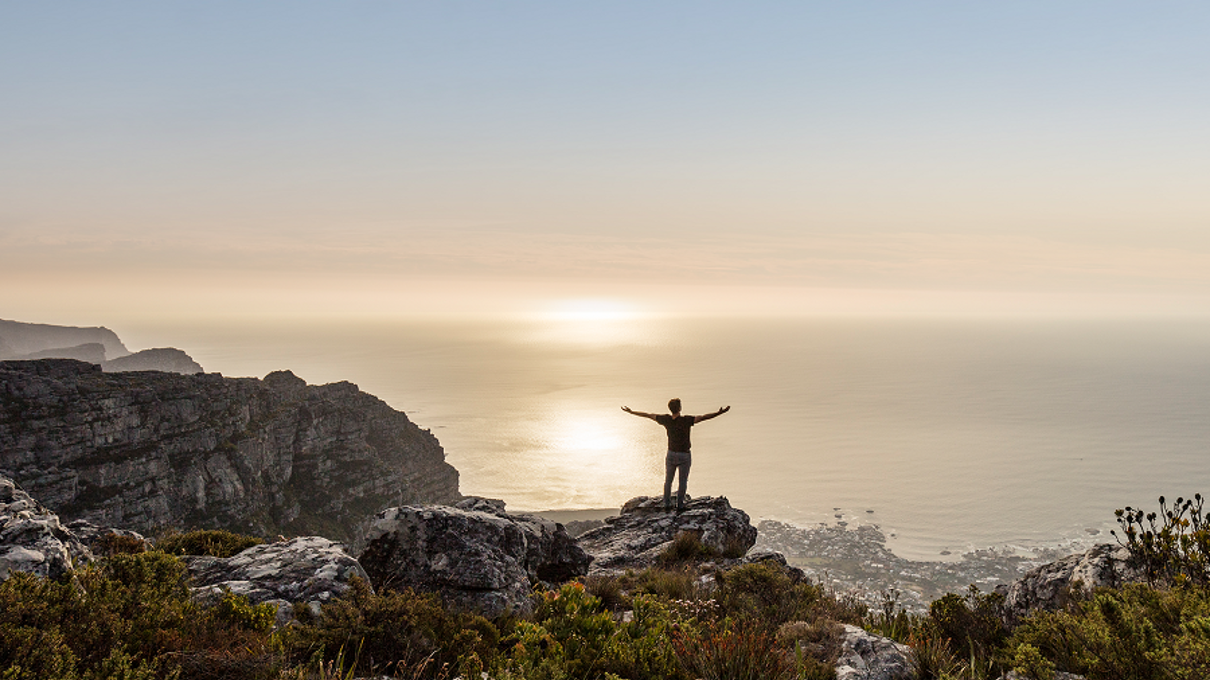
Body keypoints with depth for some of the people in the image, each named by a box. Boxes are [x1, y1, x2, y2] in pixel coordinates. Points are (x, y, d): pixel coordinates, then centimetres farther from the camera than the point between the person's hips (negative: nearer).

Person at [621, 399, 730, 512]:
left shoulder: (666, 419, -12)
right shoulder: (686, 420, -24)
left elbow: (648, 415, -3)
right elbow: (702, 417, -36)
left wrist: (631, 412, 7)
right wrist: (719, 413, -42)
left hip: (671, 454, 3)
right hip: (684, 456, -3)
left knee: (668, 480, 17)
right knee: (683, 481, 11)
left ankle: (667, 504, 24)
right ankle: (680, 506, 15)